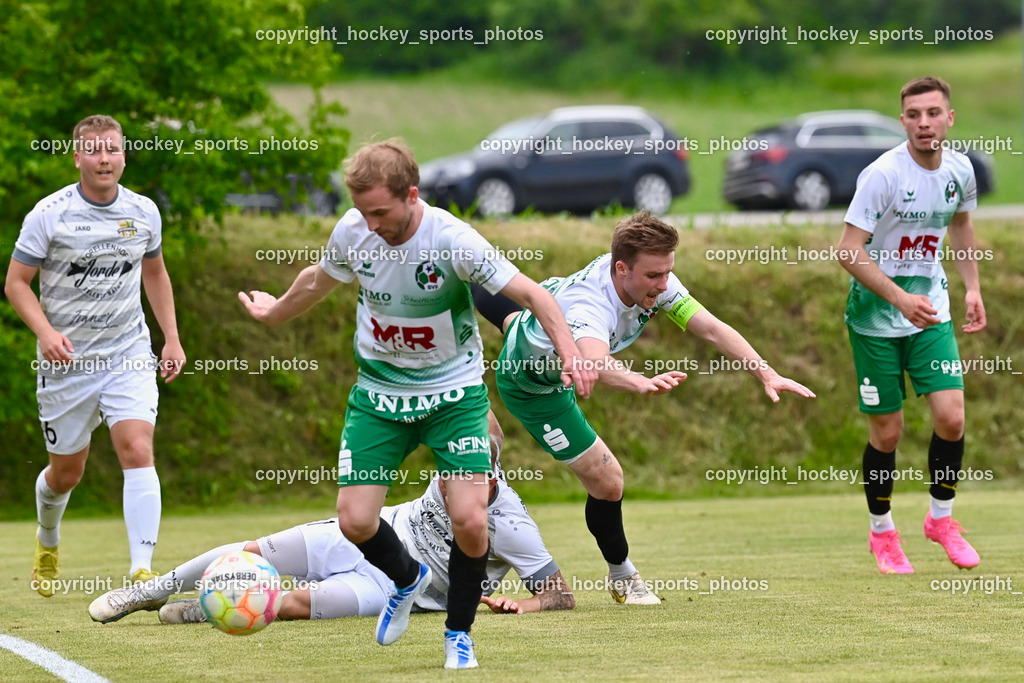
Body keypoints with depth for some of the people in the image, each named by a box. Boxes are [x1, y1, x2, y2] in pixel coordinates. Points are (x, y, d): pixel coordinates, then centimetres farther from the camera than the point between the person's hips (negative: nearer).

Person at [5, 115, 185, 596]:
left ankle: (142, 571, -22)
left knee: (138, 452, -19)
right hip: (67, 359, -1)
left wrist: (171, 337, 13)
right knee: (66, 472, 11)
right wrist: (45, 331, -22)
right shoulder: (49, 214, -10)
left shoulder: (143, 212, 2)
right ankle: (47, 542, 44)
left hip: (129, 355, 1)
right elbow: (16, 282, -5)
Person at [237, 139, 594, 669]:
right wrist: (274, 313, 30)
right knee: (355, 521, -8)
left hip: (453, 392, -3)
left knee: (469, 521, -16)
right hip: (379, 392, 3)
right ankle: (407, 579, 27)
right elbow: (318, 279, 12)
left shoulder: (452, 240, -24)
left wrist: (571, 355, -35)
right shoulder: (352, 232, -11)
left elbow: (531, 294, -20)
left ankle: (458, 633, 10)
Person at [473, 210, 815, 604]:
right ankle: (621, 576, 17)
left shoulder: (651, 281, -27)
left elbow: (711, 329, -29)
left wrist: (766, 374, -41)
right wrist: (642, 383, -90)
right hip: (532, 387, -7)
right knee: (606, 481, -7)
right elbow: (596, 363, -70)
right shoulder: (589, 305, -48)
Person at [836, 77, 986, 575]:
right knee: (887, 432, 1)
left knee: (950, 417, -8)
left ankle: (941, 517, 16)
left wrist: (972, 287, 11)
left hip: (930, 309, 4)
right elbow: (848, 251, -22)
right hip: (876, 318, -4)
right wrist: (901, 298, -30)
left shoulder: (959, 170, -2)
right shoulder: (882, 175, -20)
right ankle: (881, 532, 22)